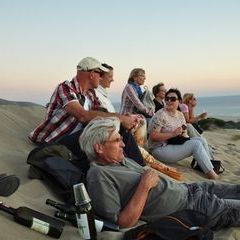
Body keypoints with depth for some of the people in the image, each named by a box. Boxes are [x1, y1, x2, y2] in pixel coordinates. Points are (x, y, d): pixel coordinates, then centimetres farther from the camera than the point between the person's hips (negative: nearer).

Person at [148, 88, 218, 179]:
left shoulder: (180, 115, 9)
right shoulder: (160, 115, -14)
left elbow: (184, 134, 18)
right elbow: (153, 136, -21)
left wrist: (183, 134, -6)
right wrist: (173, 134, -25)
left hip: (175, 145, 8)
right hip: (160, 149, -8)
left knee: (200, 139, -8)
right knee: (196, 144, -19)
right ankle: (210, 173, -10)